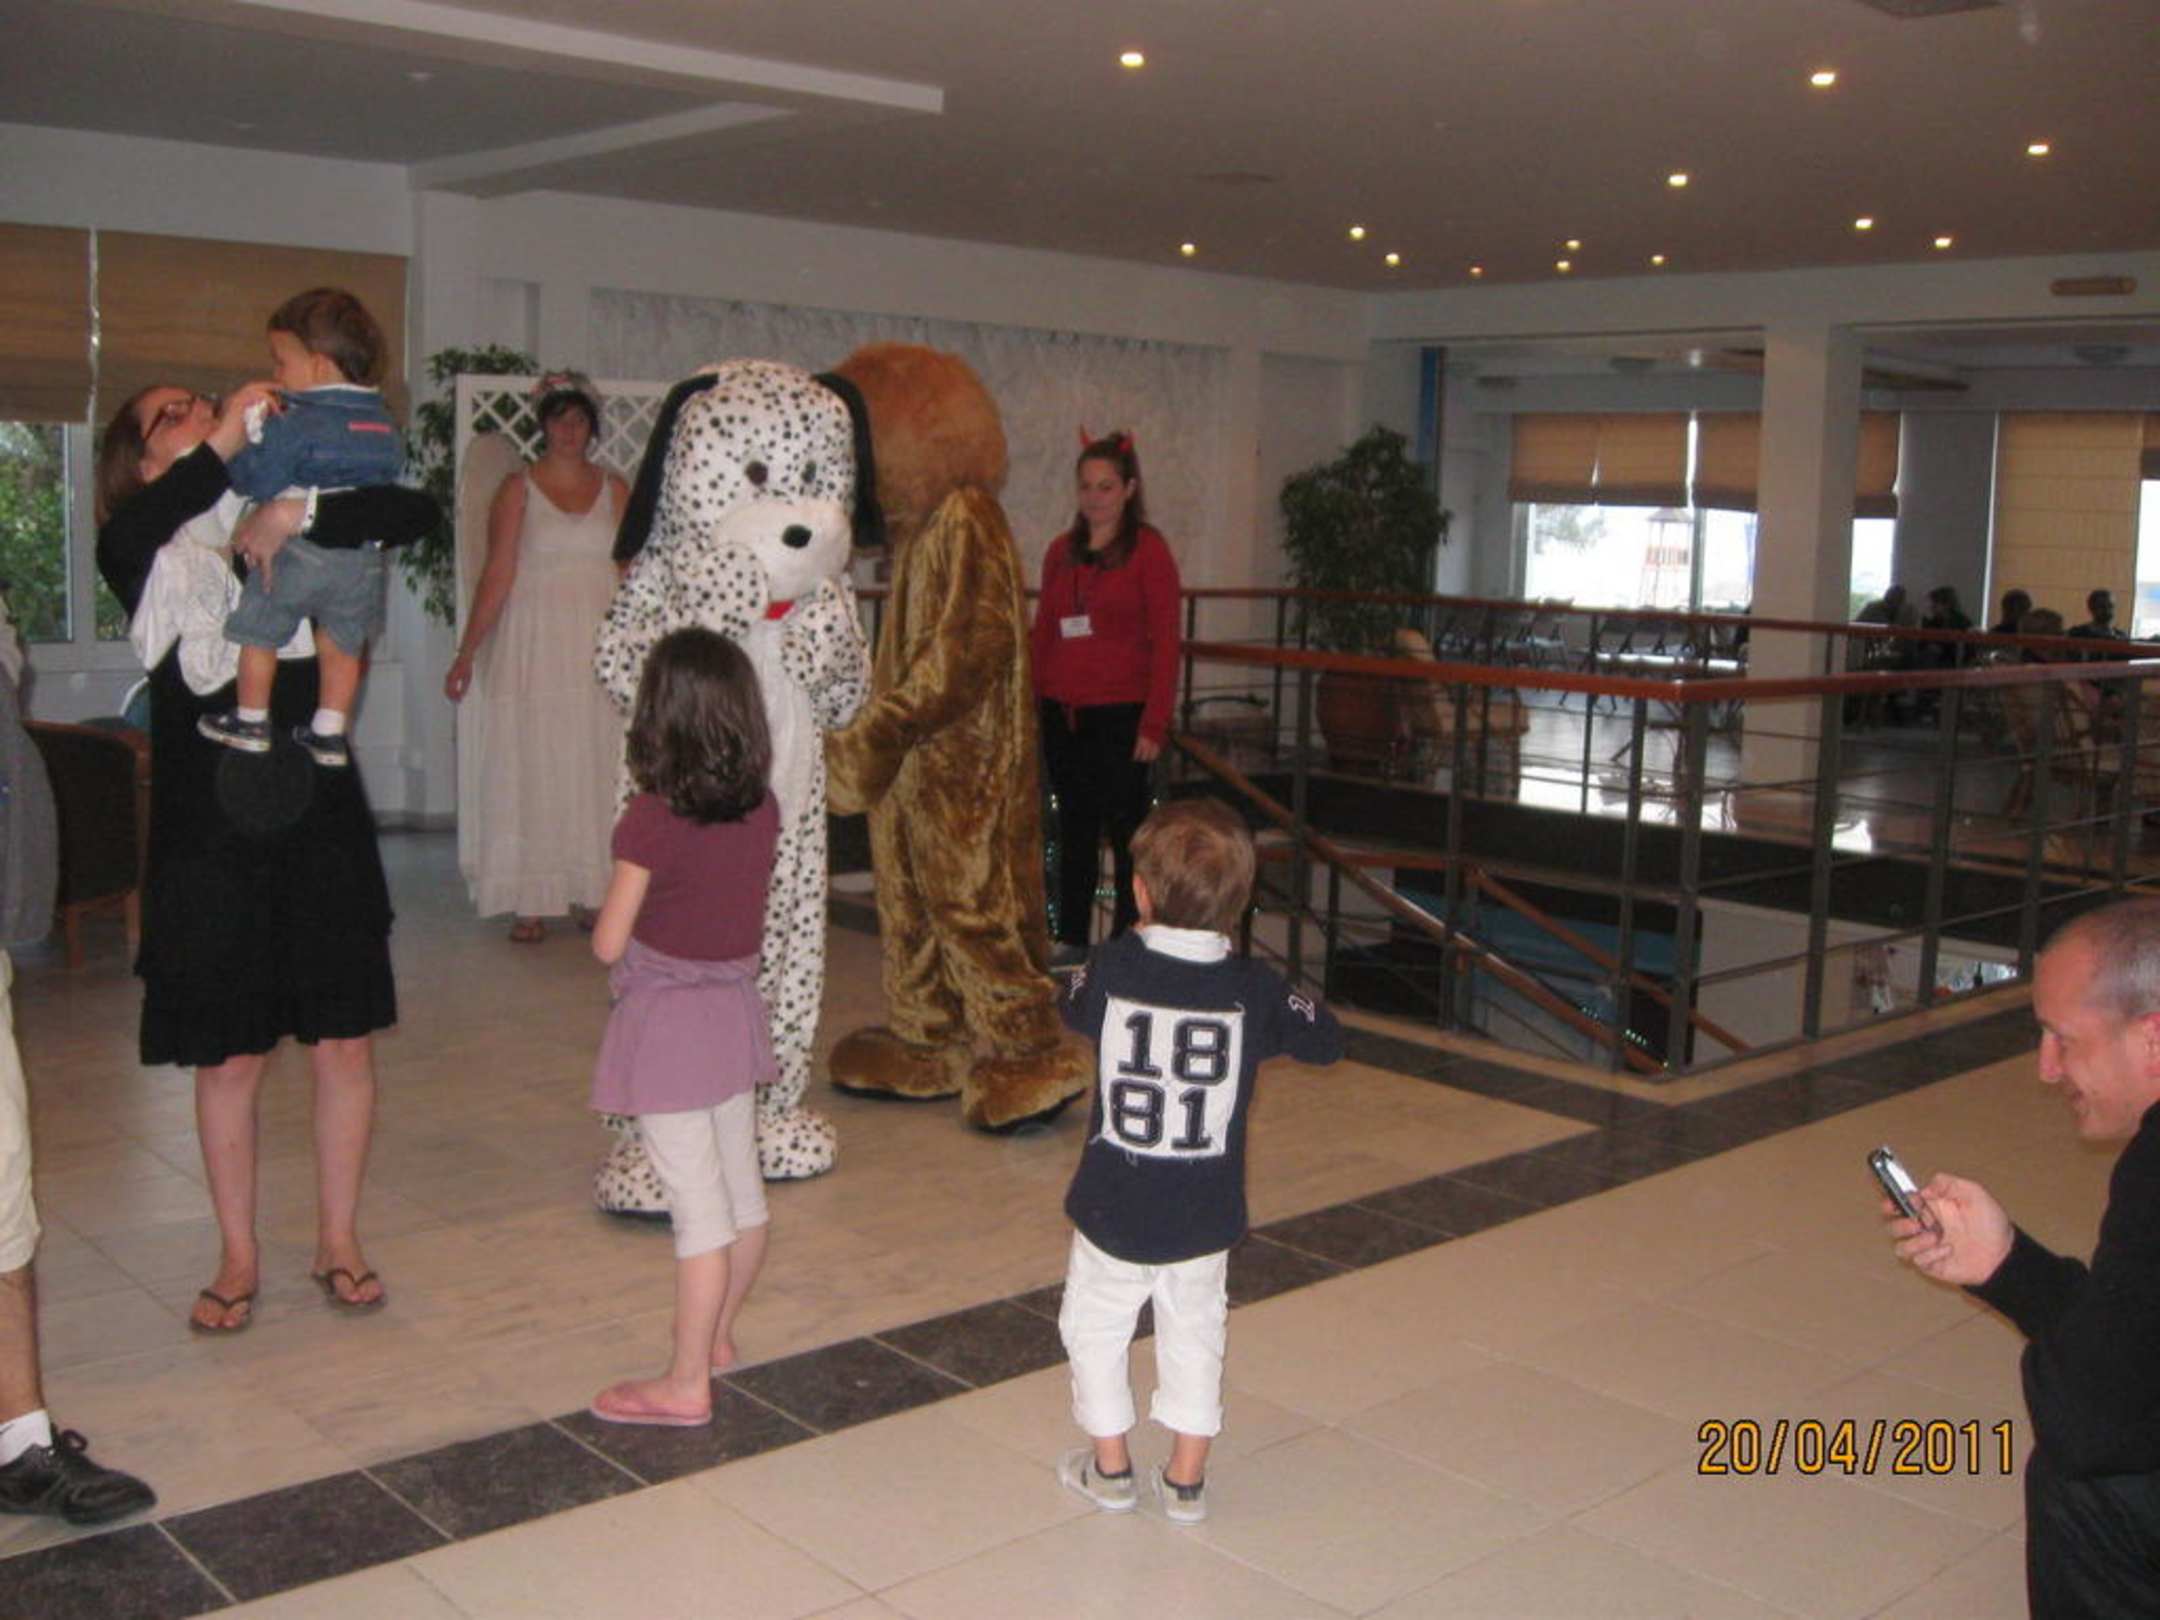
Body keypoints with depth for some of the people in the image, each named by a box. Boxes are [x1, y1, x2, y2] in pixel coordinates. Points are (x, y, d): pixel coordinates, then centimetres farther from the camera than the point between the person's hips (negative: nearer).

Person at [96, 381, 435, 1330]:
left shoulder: (297, 540, 6)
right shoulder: (148, 558, 0)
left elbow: (417, 512, -8)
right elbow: (124, 537, -25)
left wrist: (300, 515, -19)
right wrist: (224, 442, -27)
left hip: (318, 820, 2)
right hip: (208, 830, -1)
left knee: (344, 1042, 6)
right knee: (229, 1056, 6)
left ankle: (339, 1243, 24)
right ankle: (237, 1259, 23)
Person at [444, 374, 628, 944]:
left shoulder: (613, 488, 9)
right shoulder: (519, 488, 2)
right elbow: (497, 575, -2)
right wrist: (467, 652, -8)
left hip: (600, 643, 2)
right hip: (535, 642, -2)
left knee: (594, 766, 4)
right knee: (530, 766, -1)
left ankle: (590, 892, 12)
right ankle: (530, 902, 3)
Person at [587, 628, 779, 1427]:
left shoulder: (651, 818, -21)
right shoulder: (762, 808, -4)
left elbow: (610, 943, -16)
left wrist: (609, 919, 4)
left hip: (666, 1017, -7)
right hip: (734, 1007, 7)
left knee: (698, 1207, -1)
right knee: (742, 1193, 18)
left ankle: (686, 1384, 10)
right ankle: (716, 1337, 38)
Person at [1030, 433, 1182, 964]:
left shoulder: (1148, 550, -4)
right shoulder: (1061, 550, 11)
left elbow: (1165, 642, -8)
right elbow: (1042, 633, 14)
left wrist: (1154, 723, -13)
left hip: (1120, 714, -5)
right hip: (1062, 714, 5)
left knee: (1125, 827, 1)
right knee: (1074, 825, 13)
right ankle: (1071, 938, 22)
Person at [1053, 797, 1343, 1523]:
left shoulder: (1111, 968, -15)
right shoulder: (1254, 989, -14)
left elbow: (1072, 1008, 6)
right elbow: (1328, 1041, 0)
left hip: (1113, 1208, -1)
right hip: (1205, 1217, 1)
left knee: (1096, 1329, 19)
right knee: (1194, 1336, 19)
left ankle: (1110, 1467, 31)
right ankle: (1186, 1480, 28)